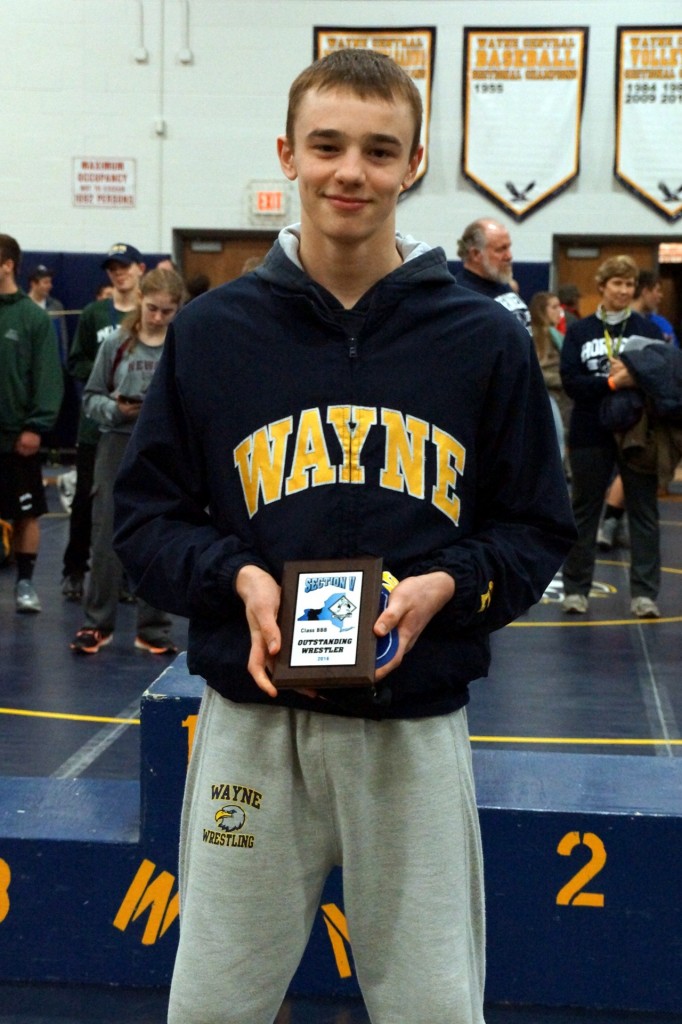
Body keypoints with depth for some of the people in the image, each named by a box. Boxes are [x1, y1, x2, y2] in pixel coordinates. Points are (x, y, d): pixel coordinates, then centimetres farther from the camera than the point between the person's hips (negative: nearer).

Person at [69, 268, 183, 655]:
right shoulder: (116, 344, 1)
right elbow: (92, 397, 5)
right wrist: (115, 408, -14)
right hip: (120, 446, 0)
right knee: (108, 538, 4)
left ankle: (154, 628, 18)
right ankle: (98, 624, 15)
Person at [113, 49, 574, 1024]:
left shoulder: (485, 340, 1)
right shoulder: (212, 331, 2)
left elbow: (538, 529, 6)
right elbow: (146, 511, 7)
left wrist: (446, 587, -13)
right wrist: (236, 577, -12)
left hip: (416, 726, 0)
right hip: (251, 722, 1)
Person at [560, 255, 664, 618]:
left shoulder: (648, 329, 5)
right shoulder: (579, 331, 4)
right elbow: (571, 382, -7)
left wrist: (635, 377, -23)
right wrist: (612, 382, -20)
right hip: (591, 434, 0)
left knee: (643, 512, 1)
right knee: (584, 511, 8)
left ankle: (644, 592, 5)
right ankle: (576, 588, 17)